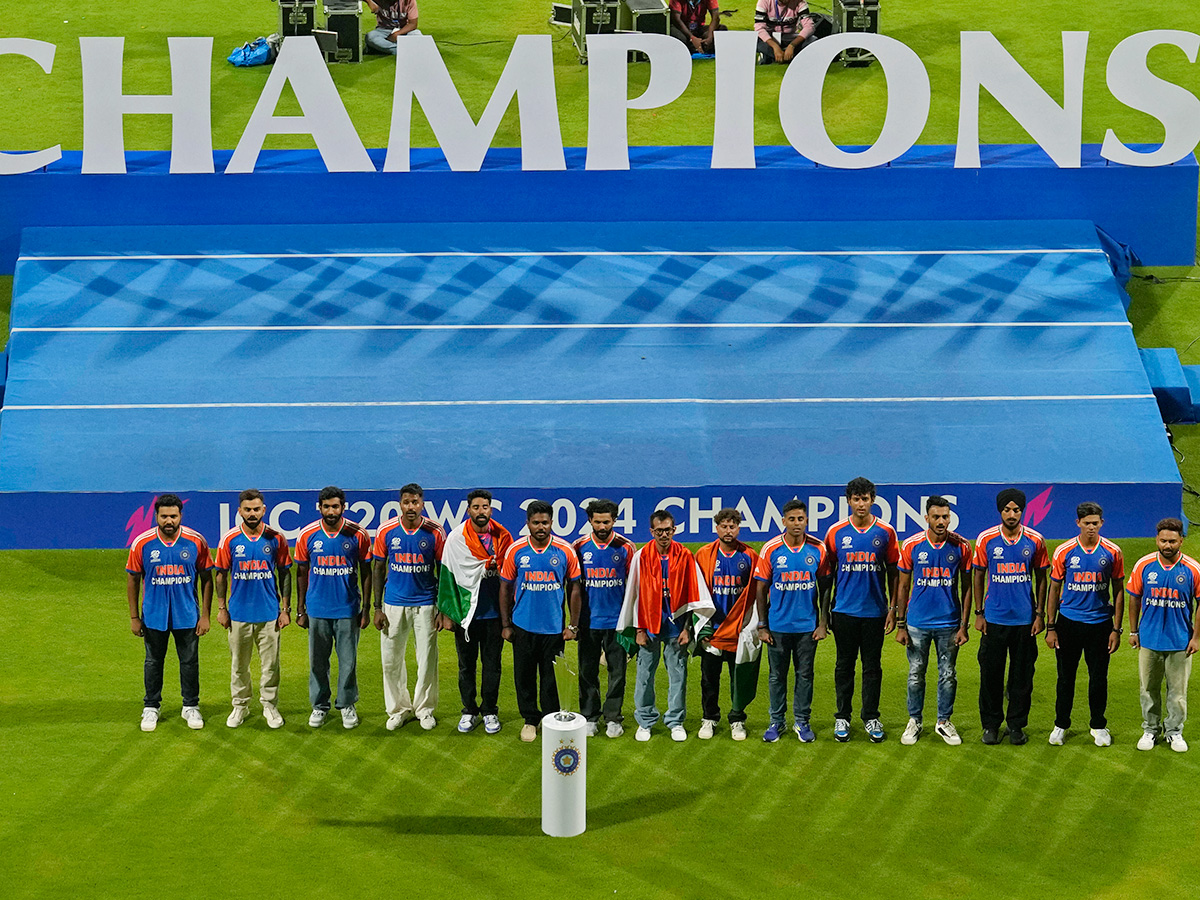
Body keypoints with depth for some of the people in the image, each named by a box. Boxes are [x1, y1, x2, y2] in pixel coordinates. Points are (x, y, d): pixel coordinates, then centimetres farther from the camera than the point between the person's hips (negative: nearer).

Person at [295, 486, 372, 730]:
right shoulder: (307, 535, -2)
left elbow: (366, 572, 4)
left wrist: (366, 609, 2)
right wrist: (300, 610, 6)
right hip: (317, 609, 1)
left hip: (348, 609, -1)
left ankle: (347, 705, 18)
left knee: (348, 660, 4)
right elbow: (302, 573, 7)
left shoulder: (358, 534, -4)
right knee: (317, 661, 7)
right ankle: (320, 705, 20)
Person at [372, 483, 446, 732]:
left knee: (427, 658, 4)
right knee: (391, 659, 5)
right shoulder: (386, 531, -4)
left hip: (425, 604, -1)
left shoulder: (435, 532, -6)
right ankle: (398, 709, 20)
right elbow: (378, 569, 5)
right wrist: (377, 608, 1)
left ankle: (424, 708, 21)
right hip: (394, 604, 1)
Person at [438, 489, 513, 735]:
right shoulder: (456, 538, -4)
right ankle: (469, 711, 21)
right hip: (465, 612, -1)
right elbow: (447, 575, -1)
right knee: (466, 664, 9)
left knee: (492, 664, 8)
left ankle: (490, 711, 20)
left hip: (494, 612, 1)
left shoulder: (502, 537, 1)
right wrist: (447, 612, -3)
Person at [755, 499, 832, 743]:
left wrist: (823, 623, 1)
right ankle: (777, 721, 19)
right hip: (778, 625, 0)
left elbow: (825, 587, 5)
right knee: (777, 675, 7)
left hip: (808, 625, 0)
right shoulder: (771, 549, -5)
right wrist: (762, 626, -2)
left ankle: (802, 721, 18)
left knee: (805, 674, 6)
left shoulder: (818, 549, -2)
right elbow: (761, 589, 1)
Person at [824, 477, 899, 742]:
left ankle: (871, 718, 13)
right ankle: (842, 718, 14)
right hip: (844, 610, 0)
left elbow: (893, 572, 7)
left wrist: (893, 608, 3)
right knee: (844, 665, 6)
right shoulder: (836, 533, 2)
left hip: (875, 611, 0)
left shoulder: (885, 532, 2)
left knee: (872, 666, 5)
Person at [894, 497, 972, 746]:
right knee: (916, 674, 8)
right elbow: (903, 586, 2)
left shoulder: (961, 546, -4)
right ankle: (915, 721, 23)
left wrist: (964, 625, -1)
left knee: (948, 675, 8)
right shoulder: (911, 546, -5)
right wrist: (900, 625, 0)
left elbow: (966, 588, 3)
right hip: (917, 623, 0)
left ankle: (944, 721, 23)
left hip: (949, 623, 0)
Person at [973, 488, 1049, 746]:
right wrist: (979, 613, 2)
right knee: (991, 673, 2)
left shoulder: (1035, 541, 0)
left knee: (1022, 674, 5)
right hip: (994, 618, 0)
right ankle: (991, 724, 15)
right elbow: (979, 577, 6)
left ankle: (1017, 724, 17)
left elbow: (1041, 579, 8)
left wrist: (1040, 615, 3)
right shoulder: (986, 539, -2)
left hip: (1025, 619, 0)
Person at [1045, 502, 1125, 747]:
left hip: (1100, 623, 0)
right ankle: (1061, 725, 22)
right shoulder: (1064, 552, -3)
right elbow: (1054, 589, 4)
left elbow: (1118, 591, 4)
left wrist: (1116, 629, 1)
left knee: (1099, 677, 6)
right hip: (1069, 623, 0)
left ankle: (1098, 726, 22)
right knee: (1066, 676, 7)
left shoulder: (1112, 552, -2)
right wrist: (1050, 628, 1)